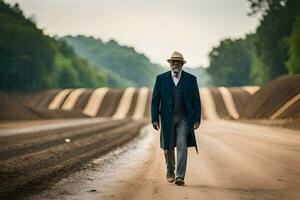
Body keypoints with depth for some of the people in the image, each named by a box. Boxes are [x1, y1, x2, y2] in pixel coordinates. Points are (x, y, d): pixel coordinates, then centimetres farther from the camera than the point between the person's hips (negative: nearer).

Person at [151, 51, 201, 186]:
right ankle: (170, 171, 35)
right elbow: (155, 100, 0)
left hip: (184, 118, -1)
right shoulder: (161, 78, 1)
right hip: (167, 118, 1)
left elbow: (196, 100, 2)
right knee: (168, 147, 11)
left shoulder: (191, 79, 1)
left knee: (182, 146, -12)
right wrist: (155, 118, -7)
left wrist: (197, 119, -4)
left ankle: (180, 176, -12)